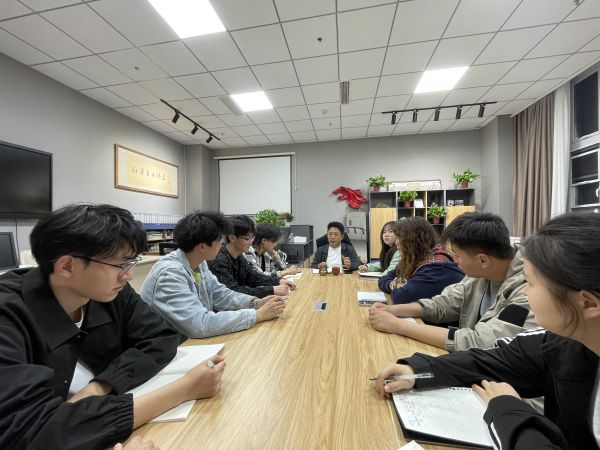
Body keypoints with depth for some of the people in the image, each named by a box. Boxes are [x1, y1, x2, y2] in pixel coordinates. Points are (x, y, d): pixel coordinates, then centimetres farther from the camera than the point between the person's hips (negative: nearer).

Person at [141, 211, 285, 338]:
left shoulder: (200, 263, -2)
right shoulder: (170, 273, -28)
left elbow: (221, 295, 4)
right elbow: (200, 325, -34)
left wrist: (256, 303, -11)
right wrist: (257, 315, -28)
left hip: (192, 341, 7)